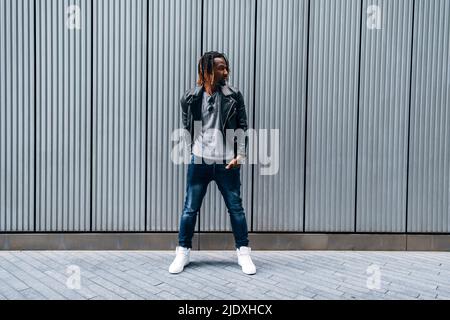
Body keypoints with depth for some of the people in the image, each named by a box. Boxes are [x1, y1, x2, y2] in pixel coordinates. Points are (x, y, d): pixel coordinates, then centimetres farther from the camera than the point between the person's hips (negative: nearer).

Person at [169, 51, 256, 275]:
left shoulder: (234, 96, 0)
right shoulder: (190, 98, 1)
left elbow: (242, 127, 1)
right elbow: (186, 129, 8)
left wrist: (240, 155, -8)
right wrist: (188, 154, 4)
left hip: (226, 163, 0)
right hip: (198, 162, 0)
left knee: (236, 208, 8)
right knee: (190, 209, 7)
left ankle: (243, 252, 22)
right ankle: (183, 252, 23)